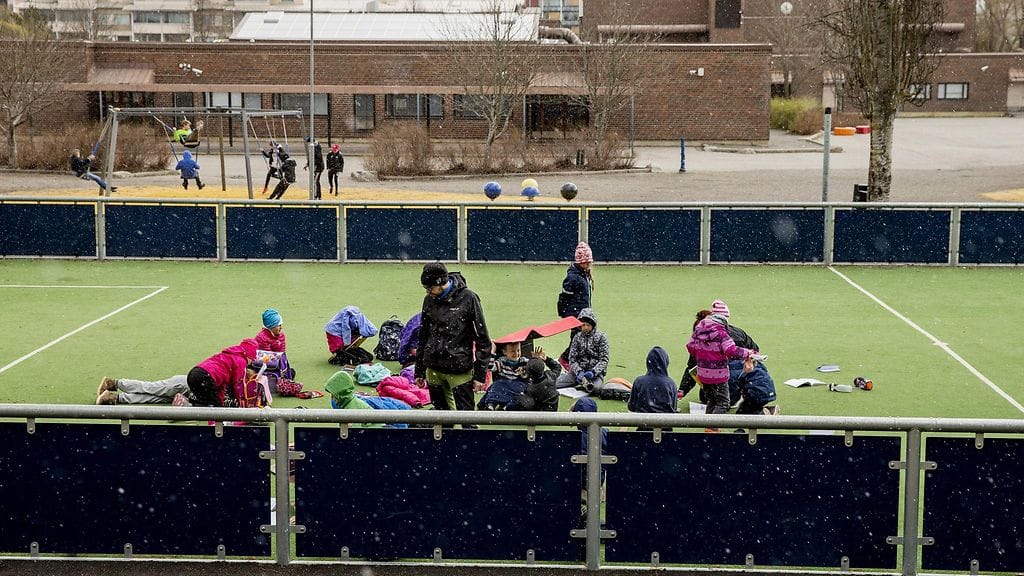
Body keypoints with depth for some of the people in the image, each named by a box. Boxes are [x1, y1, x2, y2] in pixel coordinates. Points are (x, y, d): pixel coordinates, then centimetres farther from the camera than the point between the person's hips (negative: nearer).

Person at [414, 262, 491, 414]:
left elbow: (482, 338, -6)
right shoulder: (429, 299, 5)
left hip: (460, 371, -5)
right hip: (433, 370, 5)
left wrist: (480, 374, -8)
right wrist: (419, 371, 16)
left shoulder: (468, 298, -8)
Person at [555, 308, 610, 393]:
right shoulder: (577, 338, 8)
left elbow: (604, 359, -5)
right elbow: (572, 359, 4)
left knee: (596, 387, -36)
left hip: (595, 372, -2)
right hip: (579, 371, 2)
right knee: (554, 383, -17)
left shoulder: (601, 337, 0)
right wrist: (579, 372, -16)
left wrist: (593, 372, -21)